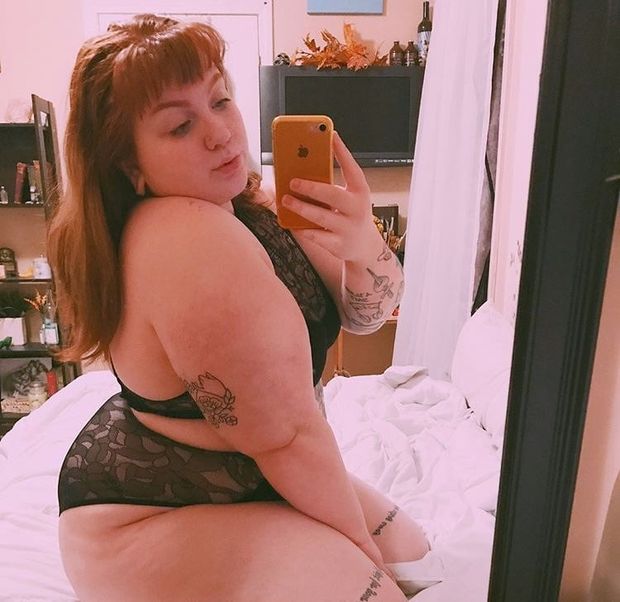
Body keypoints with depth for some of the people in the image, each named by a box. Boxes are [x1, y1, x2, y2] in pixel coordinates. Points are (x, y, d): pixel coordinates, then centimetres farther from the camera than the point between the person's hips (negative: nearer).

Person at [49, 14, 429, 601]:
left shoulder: (240, 206, -3)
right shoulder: (192, 240, -31)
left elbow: (365, 312, -4)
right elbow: (286, 433, -26)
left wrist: (363, 245, -27)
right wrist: (356, 541, -9)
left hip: (246, 475, 8)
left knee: (409, 547, 17)